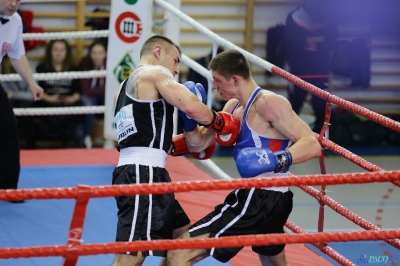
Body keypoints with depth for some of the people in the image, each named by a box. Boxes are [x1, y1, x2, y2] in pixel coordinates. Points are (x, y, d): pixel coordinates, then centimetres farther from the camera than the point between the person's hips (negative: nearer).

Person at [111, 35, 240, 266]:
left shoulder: (125, 88, 26)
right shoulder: (155, 73, -2)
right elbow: (193, 108, -16)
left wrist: (179, 146, 19)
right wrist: (219, 122, 2)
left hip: (134, 171, 10)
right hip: (143, 174, -10)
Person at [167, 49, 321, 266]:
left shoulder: (268, 103, -16)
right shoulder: (234, 106, 11)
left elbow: (312, 145, -24)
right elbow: (198, 144, 13)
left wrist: (275, 161, -40)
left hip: (259, 201, -11)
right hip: (268, 200, 11)